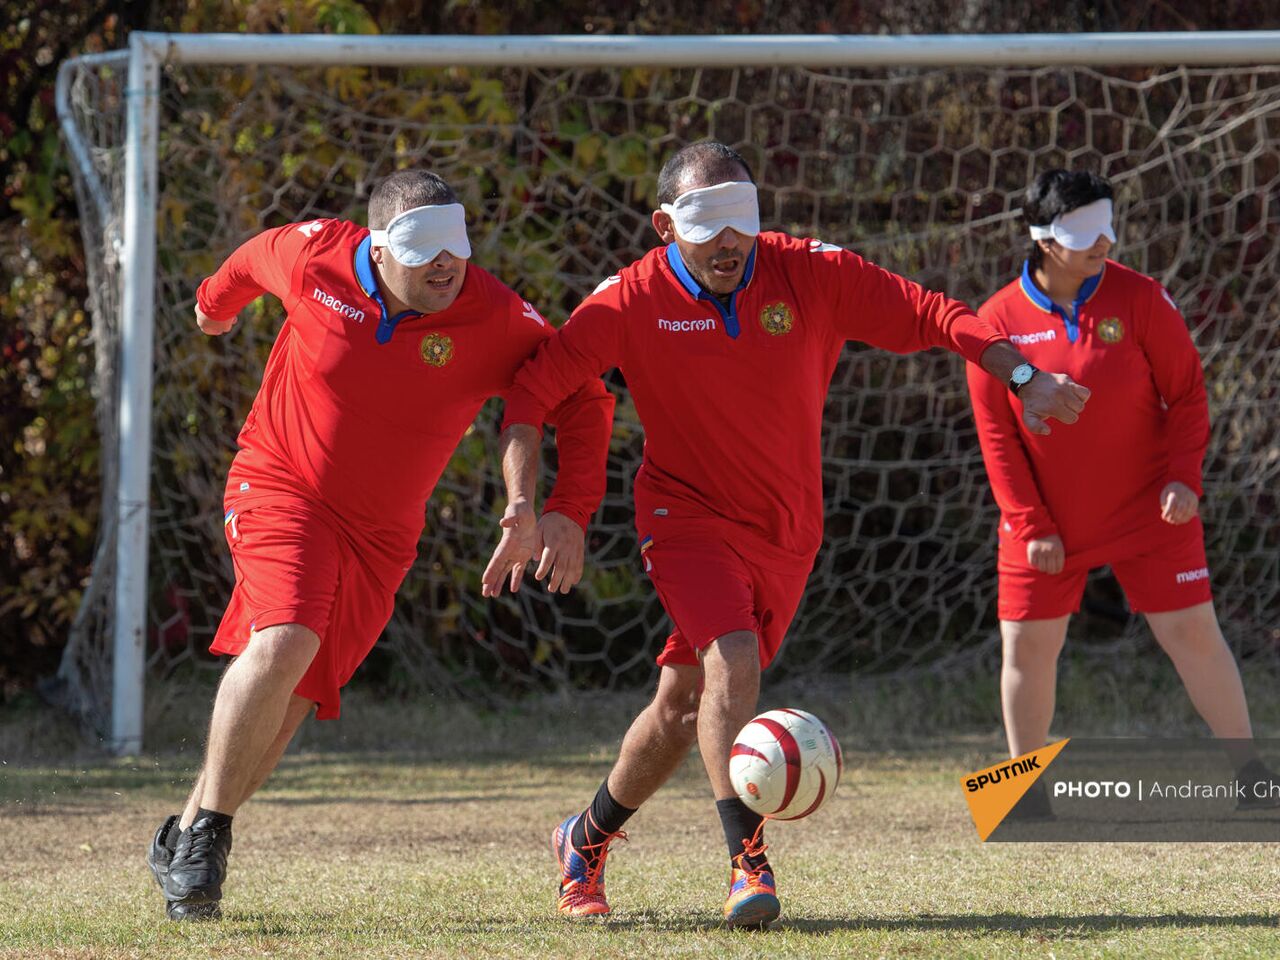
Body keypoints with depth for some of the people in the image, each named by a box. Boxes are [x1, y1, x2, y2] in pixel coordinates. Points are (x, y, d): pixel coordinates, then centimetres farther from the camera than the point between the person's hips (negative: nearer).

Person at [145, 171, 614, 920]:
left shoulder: (497, 318, -16)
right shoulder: (313, 256, -14)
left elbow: (584, 400, -5)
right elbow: (255, 258, 11)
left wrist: (571, 509, -16)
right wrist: (216, 304, 32)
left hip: (379, 533, 2)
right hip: (281, 487, -2)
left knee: (288, 704, 1)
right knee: (285, 642, -26)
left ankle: (187, 842, 19)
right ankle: (208, 831, -13)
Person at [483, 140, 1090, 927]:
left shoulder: (812, 274, -11)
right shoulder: (634, 300, -15)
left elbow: (928, 315, -12)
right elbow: (535, 387, -13)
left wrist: (1025, 378, -24)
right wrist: (521, 510, -22)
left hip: (788, 531, 3)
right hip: (689, 513, -3)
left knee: (686, 701, 9)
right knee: (732, 660, -27)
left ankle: (586, 842, 31)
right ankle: (748, 860, -25)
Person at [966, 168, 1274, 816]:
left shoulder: (1137, 297, -7)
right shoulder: (998, 320, -6)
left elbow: (1186, 391, -1)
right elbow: (996, 435, -2)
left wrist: (1183, 476, -14)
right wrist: (1031, 526, -7)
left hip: (1145, 511, -1)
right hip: (1046, 523, 1)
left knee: (1192, 630, -2)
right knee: (1026, 643, 0)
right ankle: (1027, 796, 15)